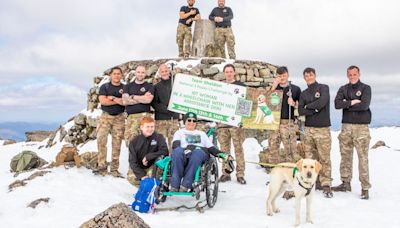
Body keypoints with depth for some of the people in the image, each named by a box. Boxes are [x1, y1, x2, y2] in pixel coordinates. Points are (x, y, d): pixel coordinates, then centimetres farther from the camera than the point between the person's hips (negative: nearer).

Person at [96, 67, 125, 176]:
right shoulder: (104, 87, 8)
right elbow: (102, 101, -8)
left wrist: (112, 98, -9)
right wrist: (118, 101, -9)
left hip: (119, 118, 0)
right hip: (105, 117, 0)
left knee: (117, 144, 1)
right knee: (101, 141, -10)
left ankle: (114, 169, 7)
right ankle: (102, 167, -3)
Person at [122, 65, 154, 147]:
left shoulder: (149, 86, 12)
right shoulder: (128, 86, 18)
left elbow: (148, 100, -6)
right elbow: (125, 101, 2)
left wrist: (133, 97, 1)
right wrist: (142, 99, -2)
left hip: (144, 115, -2)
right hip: (131, 116, 2)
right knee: (129, 139, -8)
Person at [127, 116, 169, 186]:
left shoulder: (159, 137, -9)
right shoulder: (134, 142, -9)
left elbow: (165, 151, -22)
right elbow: (132, 161, -12)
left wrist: (148, 157, -25)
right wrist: (142, 175, -25)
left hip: (152, 167, 0)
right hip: (138, 168, 1)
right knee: (131, 178, -29)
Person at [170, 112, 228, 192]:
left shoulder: (202, 134, 35)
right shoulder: (180, 132, 28)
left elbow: (211, 147, 23)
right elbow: (175, 145, 8)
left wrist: (221, 154, 2)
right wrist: (184, 150, -15)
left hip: (201, 153, 1)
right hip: (184, 155, -1)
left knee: (197, 152, -37)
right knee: (177, 151, -37)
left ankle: (185, 185, -43)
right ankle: (175, 185, -40)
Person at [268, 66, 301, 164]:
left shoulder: (295, 89, 7)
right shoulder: (274, 88, 13)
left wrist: (294, 104, -12)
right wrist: (273, 88, -5)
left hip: (288, 122, -2)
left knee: (290, 148, -4)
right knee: (273, 147, 5)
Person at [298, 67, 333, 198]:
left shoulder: (323, 88, 4)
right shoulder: (304, 93, 16)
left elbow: (322, 102, -15)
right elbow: (300, 111, 3)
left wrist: (308, 106, -1)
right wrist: (315, 109, -9)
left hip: (323, 128, -4)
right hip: (308, 129, 4)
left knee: (324, 158, -6)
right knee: (310, 158, 4)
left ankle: (326, 185, -2)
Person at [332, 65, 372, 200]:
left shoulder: (365, 88, 3)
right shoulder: (343, 89, 13)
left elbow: (364, 105, -13)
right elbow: (337, 104, -4)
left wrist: (346, 105, -5)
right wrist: (352, 102, -11)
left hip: (361, 127, -4)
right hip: (346, 126, 4)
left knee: (363, 158, -5)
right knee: (345, 156, 7)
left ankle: (365, 188, -1)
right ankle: (346, 183, 18)